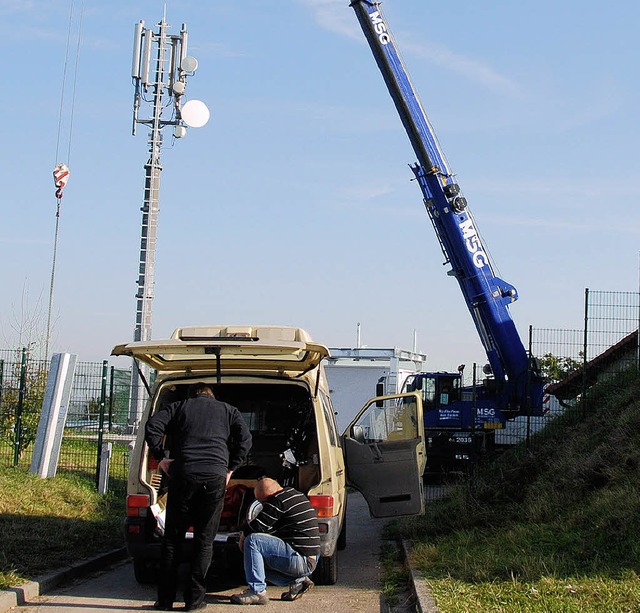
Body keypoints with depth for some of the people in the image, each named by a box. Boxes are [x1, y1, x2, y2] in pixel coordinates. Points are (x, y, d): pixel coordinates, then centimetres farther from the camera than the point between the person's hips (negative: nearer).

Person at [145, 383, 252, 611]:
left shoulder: (178, 407, 19)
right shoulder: (227, 410, 21)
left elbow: (152, 427, 3)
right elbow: (245, 438, 6)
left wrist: (161, 458, 8)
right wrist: (230, 468, 8)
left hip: (183, 475, 0)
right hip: (215, 477, 0)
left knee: (172, 538, 8)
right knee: (204, 540, 6)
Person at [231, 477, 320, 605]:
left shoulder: (278, 500, -14)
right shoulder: (296, 494, 17)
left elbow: (257, 526, -14)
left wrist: (242, 538, 5)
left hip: (300, 562, -10)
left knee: (253, 541, -16)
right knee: (260, 559, 25)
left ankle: (257, 592, -16)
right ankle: (298, 581, 13)